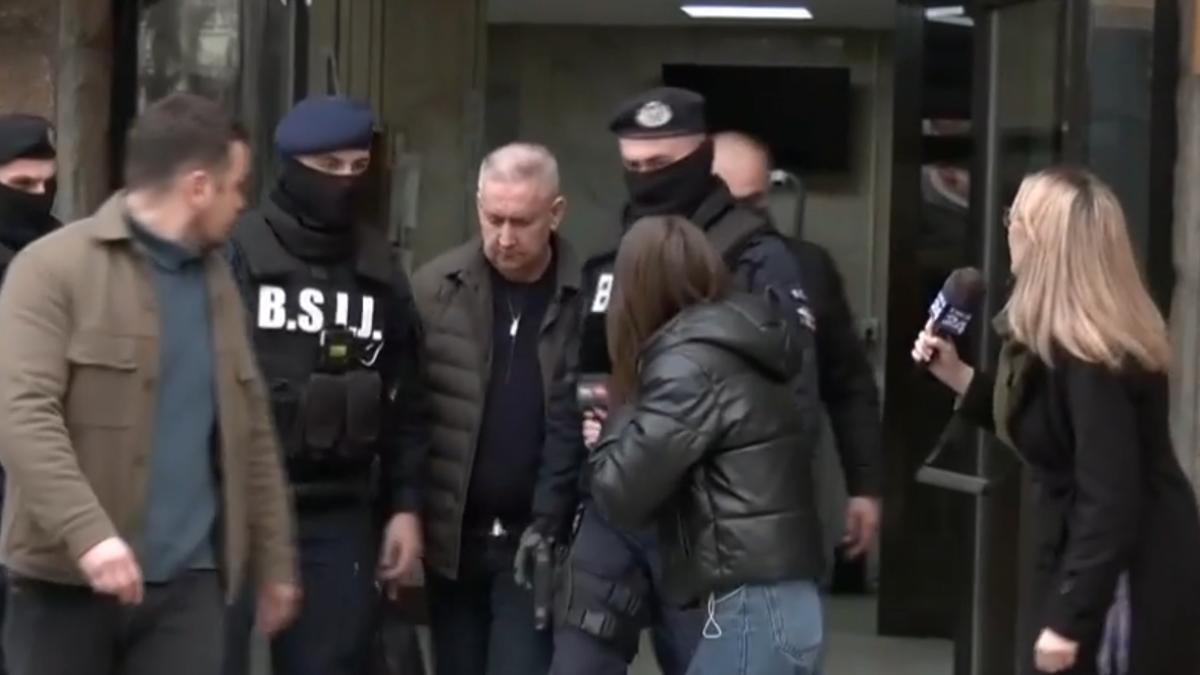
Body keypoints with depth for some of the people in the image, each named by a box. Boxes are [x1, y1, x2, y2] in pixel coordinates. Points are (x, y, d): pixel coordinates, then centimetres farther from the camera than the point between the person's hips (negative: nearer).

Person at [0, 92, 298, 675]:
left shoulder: (216, 282, 15)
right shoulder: (55, 267, -6)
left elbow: (251, 430, 20)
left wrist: (274, 559, 19)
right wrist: (88, 531, -29)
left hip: (188, 582, 5)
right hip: (65, 579, -5)